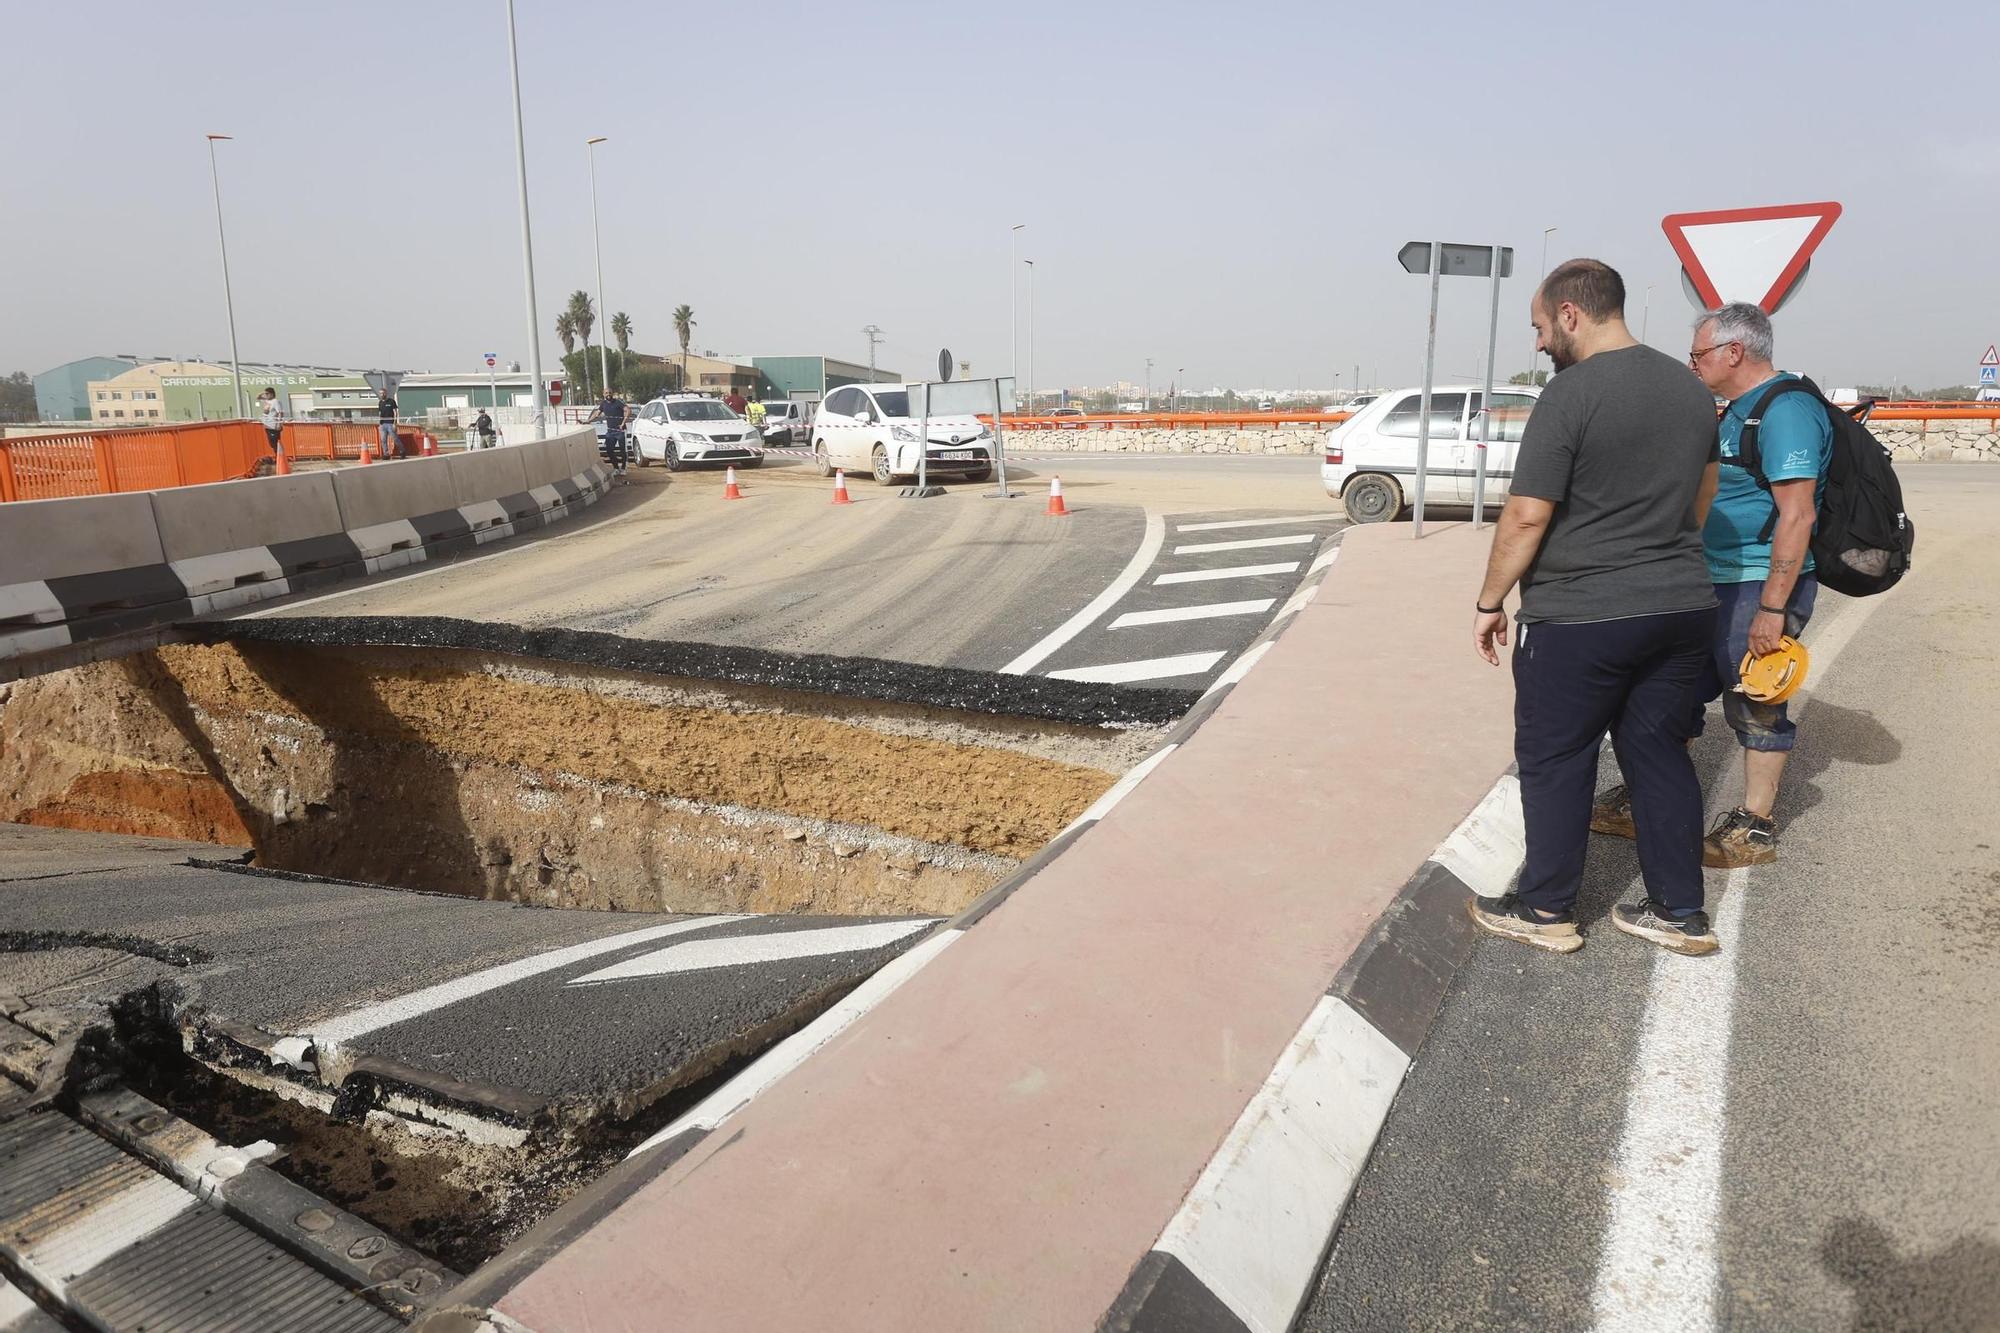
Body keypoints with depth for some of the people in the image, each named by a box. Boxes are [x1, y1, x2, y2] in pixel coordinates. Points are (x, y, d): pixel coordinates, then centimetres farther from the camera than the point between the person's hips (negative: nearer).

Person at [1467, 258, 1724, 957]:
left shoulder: (1571, 393, -15)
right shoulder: (1690, 387, 9)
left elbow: (1526, 517, -17)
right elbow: (1703, 496, 21)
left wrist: (1490, 603, -6)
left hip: (1579, 617, -7)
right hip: (1683, 609, 7)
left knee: (1555, 761, 6)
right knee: (1661, 755, 15)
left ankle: (1546, 910, 17)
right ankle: (1680, 912, 23)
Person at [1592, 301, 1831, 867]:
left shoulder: (1786, 411, -17)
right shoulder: (1738, 409, 13)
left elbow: (1797, 514, -24)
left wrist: (1773, 608, -26)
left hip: (1761, 586, -10)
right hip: (1716, 581, 10)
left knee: (1754, 705, 2)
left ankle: (1754, 829, 15)